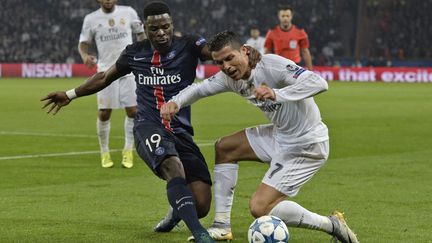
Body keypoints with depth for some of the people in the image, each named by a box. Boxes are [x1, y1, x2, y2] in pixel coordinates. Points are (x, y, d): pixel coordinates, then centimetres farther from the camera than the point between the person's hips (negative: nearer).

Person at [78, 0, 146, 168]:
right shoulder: (91, 19, 0)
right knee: (103, 113, -3)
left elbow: (140, 33, 15)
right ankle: (104, 153, 14)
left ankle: (128, 151, 12)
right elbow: (83, 43, 5)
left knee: (133, 111, -3)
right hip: (106, 72, -1)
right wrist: (85, 55, -17)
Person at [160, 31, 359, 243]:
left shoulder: (270, 64, -25)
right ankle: (222, 225, 17)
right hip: (280, 135, 9)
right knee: (223, 147, 15)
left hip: (306, 145, -9)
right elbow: (200, 88, 12)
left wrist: (277, 94, -47)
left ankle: (332, 226, -6)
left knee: (259, 207, -14)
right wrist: (175, 102, -9)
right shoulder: (231, 77, -1)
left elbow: (319, 83, -34)